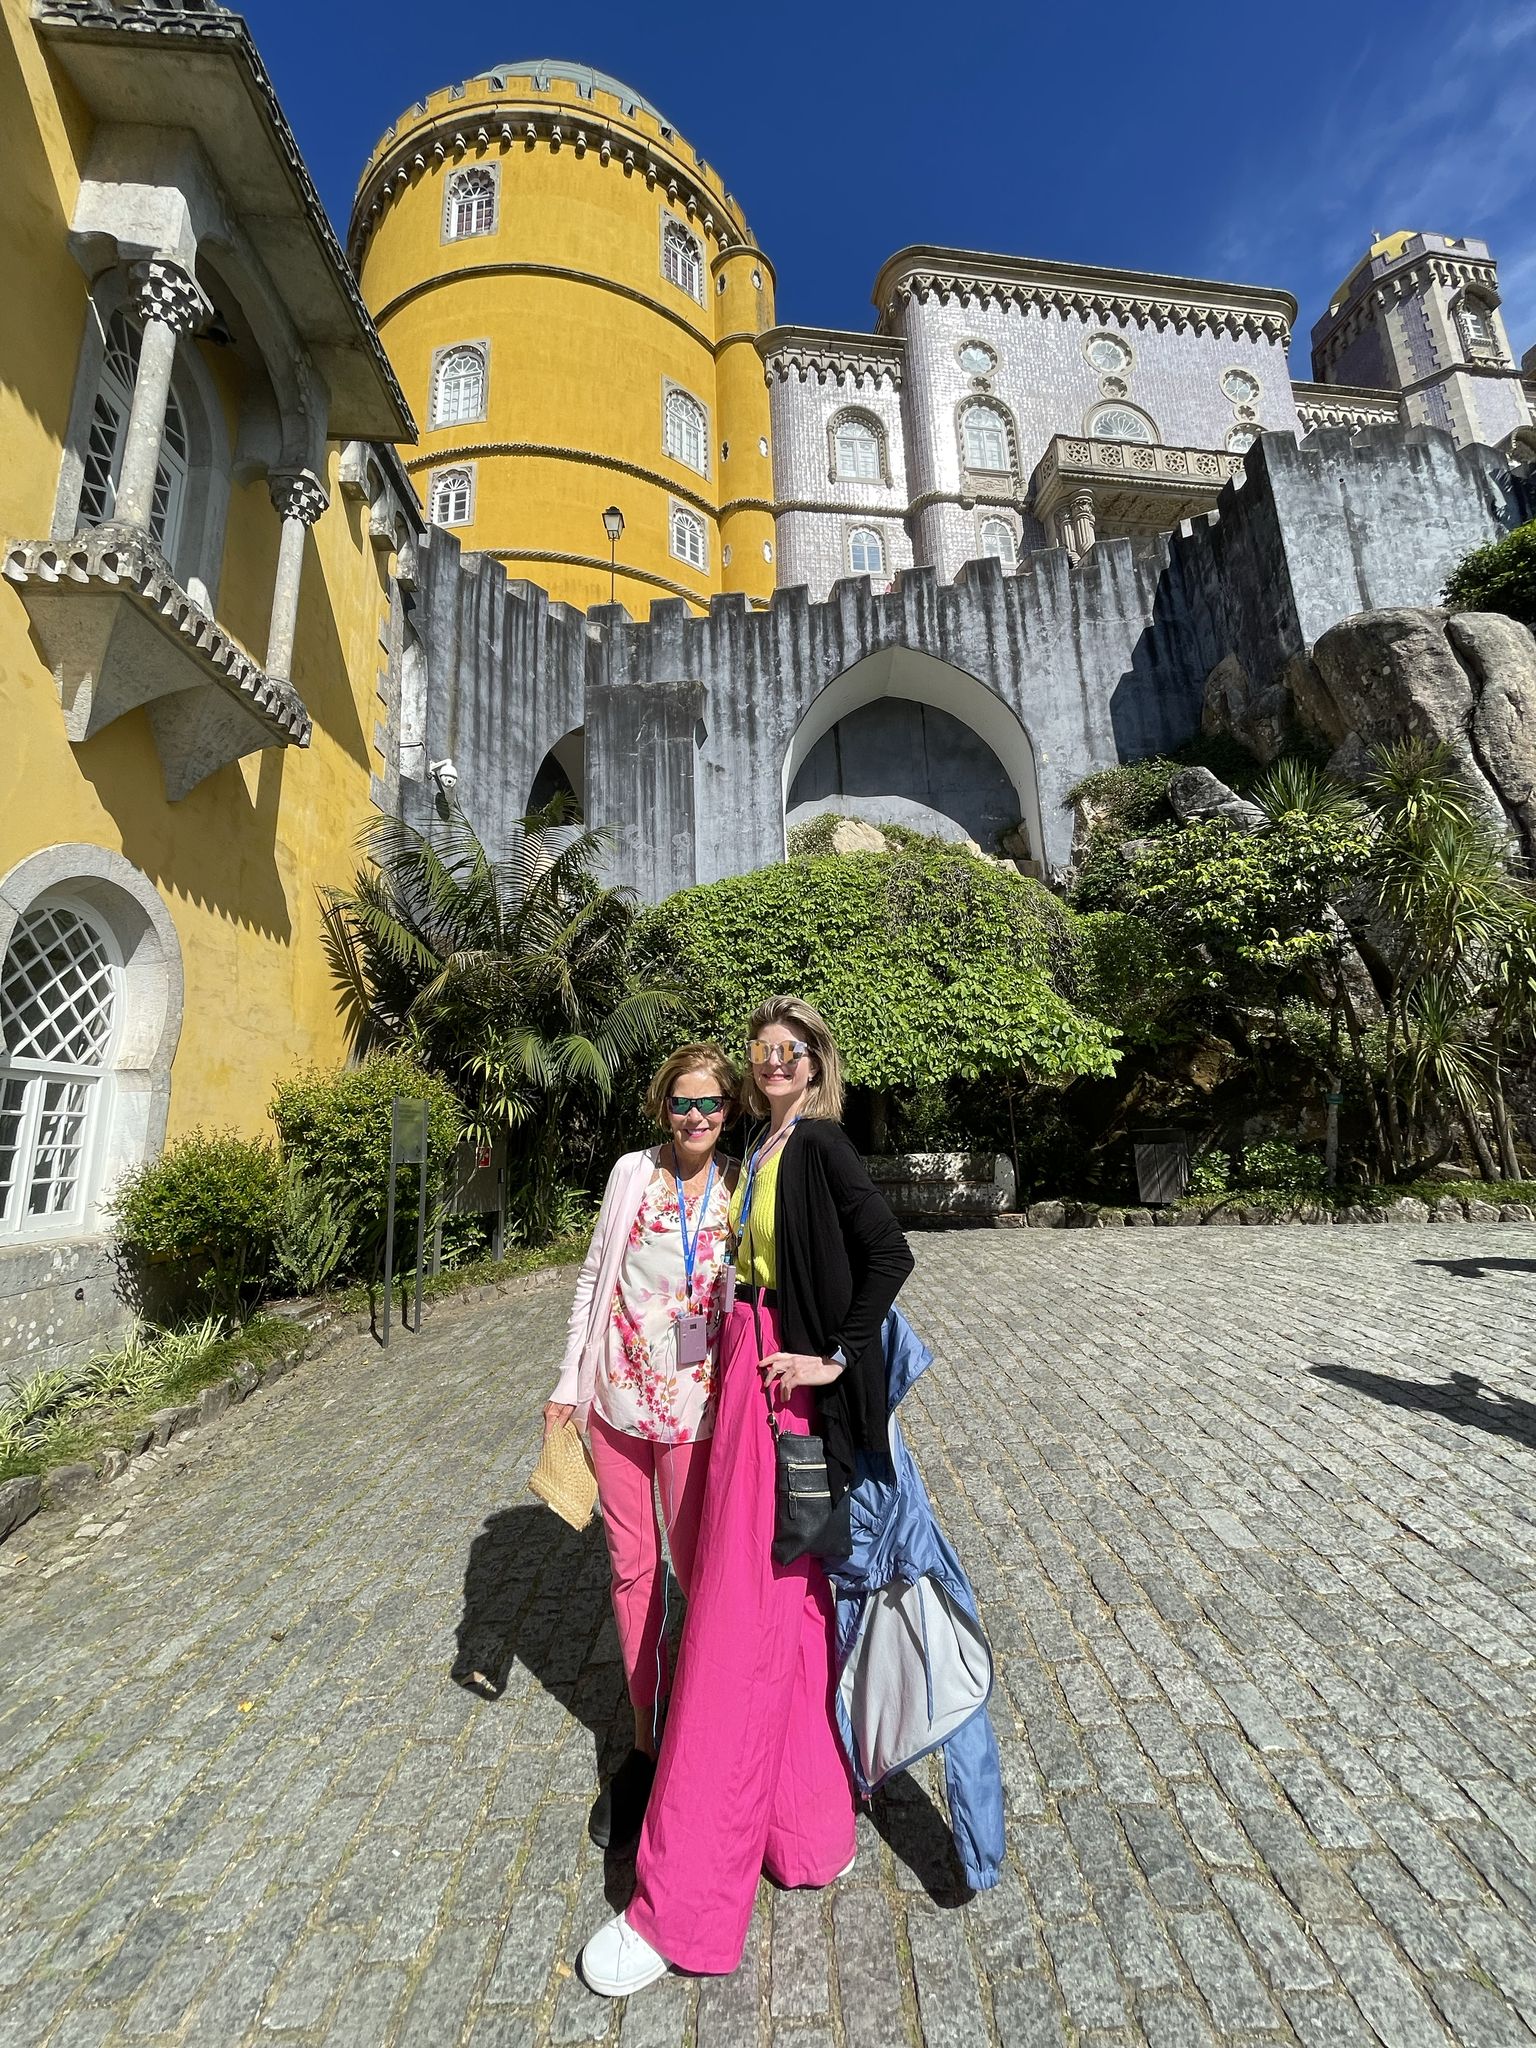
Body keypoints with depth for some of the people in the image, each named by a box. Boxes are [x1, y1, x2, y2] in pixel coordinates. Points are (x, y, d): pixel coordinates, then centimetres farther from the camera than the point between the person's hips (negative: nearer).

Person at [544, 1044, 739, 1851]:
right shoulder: (633, 1173, -3)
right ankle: (645, 1739, 39)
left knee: (697, 1570, 10)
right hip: (617, 1400, 2)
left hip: (696, 1412, -2)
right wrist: (569, 1383, 3)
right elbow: (593, 1280, 3)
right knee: (632, 1568, 16)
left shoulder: (743, 1192, -6)